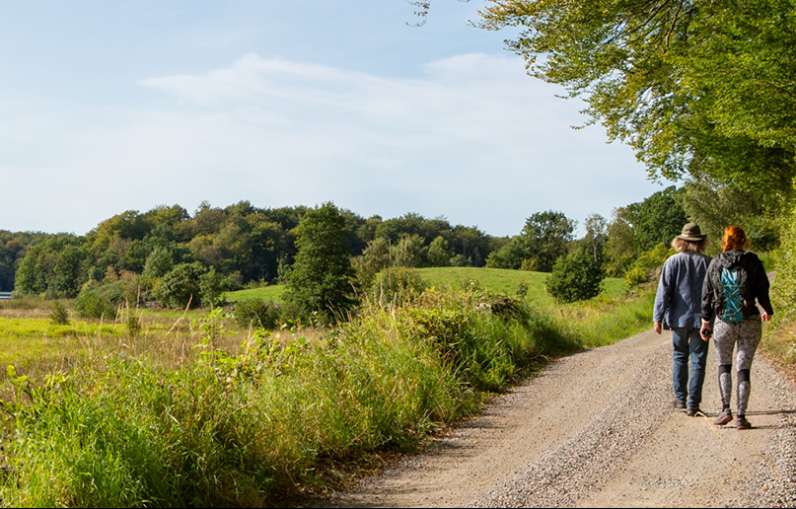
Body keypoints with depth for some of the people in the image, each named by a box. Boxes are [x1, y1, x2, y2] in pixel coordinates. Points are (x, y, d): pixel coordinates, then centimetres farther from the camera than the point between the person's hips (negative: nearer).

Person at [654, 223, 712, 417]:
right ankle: (693, 404, 1)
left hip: (679, 318, 1)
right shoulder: (707, 263, -1)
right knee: (698, 361, 3)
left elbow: (664, 291, -6)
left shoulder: (673, 261, -3)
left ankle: (680, 399, 15)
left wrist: (658, 317, -3)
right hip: (701, 318, 0)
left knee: (680, 358, 15)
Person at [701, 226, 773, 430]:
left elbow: (707, 295, 4)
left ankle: (725, 408, 4)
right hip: (750, 323, -1)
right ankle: (741, 416, 3)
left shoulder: (715, 264, 1)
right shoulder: (753, 262, -4)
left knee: (724, 365, 17)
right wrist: (768, 311, 19)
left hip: (723, 322, 1)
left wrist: (706, 320, 13)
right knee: (744, 368, 5)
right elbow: (763, 291, 0)